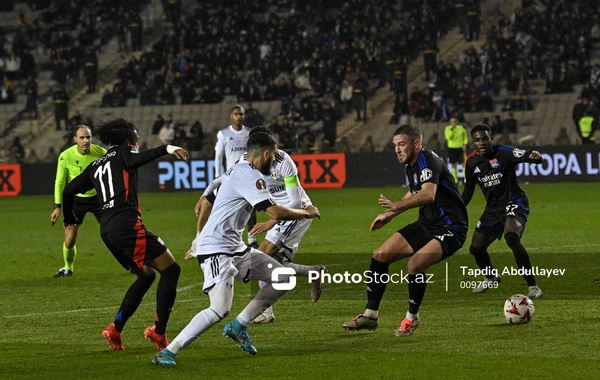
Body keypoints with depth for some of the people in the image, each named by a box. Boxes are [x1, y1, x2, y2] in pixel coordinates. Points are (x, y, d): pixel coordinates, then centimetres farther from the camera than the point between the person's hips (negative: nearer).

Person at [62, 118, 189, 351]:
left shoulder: (95, 166, 26)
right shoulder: (123, 152, 8)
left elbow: (69, 190, 27)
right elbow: (137, 159, -17)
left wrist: (70, 219, 44)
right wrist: (166, 149, -31)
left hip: (107, 230, 8)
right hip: (126, 223, -8)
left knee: (146, 275, 22)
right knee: (170, 269, -4)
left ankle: (116, 330, 12)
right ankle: (158, 332, -11)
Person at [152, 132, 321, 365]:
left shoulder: (237, 171, 17)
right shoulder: (250, 175, -15)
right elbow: (276, 212, -22)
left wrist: (198, 244, 32)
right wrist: (307, 213, -5)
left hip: (235, 249, 11)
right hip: (216, 250, -11)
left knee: (282, 278, 8)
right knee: (220, 309, -23)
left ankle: (239, 327, 11)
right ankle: (167, 353, -18)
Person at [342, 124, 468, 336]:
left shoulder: (427, 160, -20)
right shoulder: (410, 166, 8)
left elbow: (428, 195, -38)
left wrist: (397, 206, -50)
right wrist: (390, 215, 28)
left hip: (450, 228, -9)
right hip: (426, 224, 9)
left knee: (415, 263, -30)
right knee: (380, 255, 1)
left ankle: (412, 318, -7)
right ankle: (370, 315, 10)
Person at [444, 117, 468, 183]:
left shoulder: (461, 128, 2)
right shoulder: (448, 129, -1)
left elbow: (465, 137, 9)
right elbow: (448, 137, -17)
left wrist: (465, 145, -3)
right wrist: (452, 130, -21)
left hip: (461, 148, 0)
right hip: (452, 148, 0)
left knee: (464, 163, -7)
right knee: (453, 165, 4)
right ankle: (455, 180, 10)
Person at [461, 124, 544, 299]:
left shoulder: (503, 153, -18)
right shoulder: (472, 162, 1)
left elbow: (526, 156, -33)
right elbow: (469, 188, 16)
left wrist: (534, 155, -56)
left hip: (514, 204, -7)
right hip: (493, 208, 7)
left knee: (511, 238, -34)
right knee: (476, 248, 15)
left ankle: (533, 287, -29)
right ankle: (491, 277, 50)